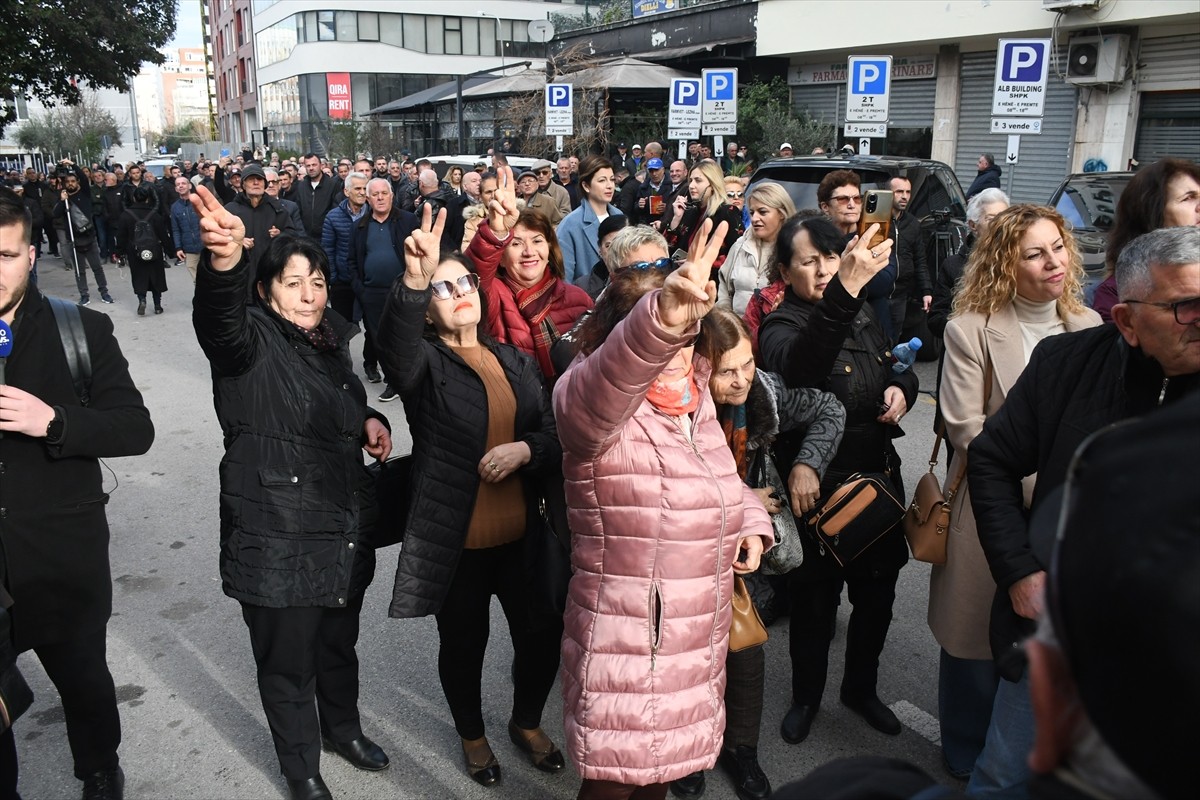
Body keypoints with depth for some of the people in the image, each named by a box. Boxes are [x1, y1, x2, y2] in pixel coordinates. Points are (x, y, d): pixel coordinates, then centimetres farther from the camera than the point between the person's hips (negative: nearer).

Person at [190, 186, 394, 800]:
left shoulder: (331, 341, 8)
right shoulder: (251, 338, -12)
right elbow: (219, 316, -38)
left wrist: (369, 419, 3)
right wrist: (224, 260, -59)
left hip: (345, 529, 6)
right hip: (277, 536, -6)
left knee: (339, 642, 24)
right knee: (288, 660, 10)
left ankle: (342, 728, 49)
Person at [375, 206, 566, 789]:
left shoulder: (516, 362, 8)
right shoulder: (424, 364, -6)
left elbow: (554, 435, 6)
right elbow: (395, 341, -32)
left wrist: (524, 450, -16)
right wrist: (415, 277, -49)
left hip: (520, 533, 4)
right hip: (454, 539, -3)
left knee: (543, 634, 12)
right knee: (464, 644, 14)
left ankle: (527, 723, 43)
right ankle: (472, 734, 44)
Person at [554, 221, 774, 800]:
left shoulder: (695, 396, 6)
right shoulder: (592, 397, -19)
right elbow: (605, 385, -45)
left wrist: (750, 521, 1)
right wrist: (663, 316, -63)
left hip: (698, 632, 7)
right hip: (627, 638, -7)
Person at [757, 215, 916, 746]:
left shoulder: (864, 313, 4)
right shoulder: (781, 328, -16)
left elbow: (899, 367, 21)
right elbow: (801, 365, -41)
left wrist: (902, 387, -4)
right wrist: (844, 291, -54)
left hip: (879, 477, 6)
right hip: (819, 487, -5)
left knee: (877, 593, 18)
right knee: (814, 602, 10)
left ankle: (861, 687, 42)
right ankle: (806, 696, 35)